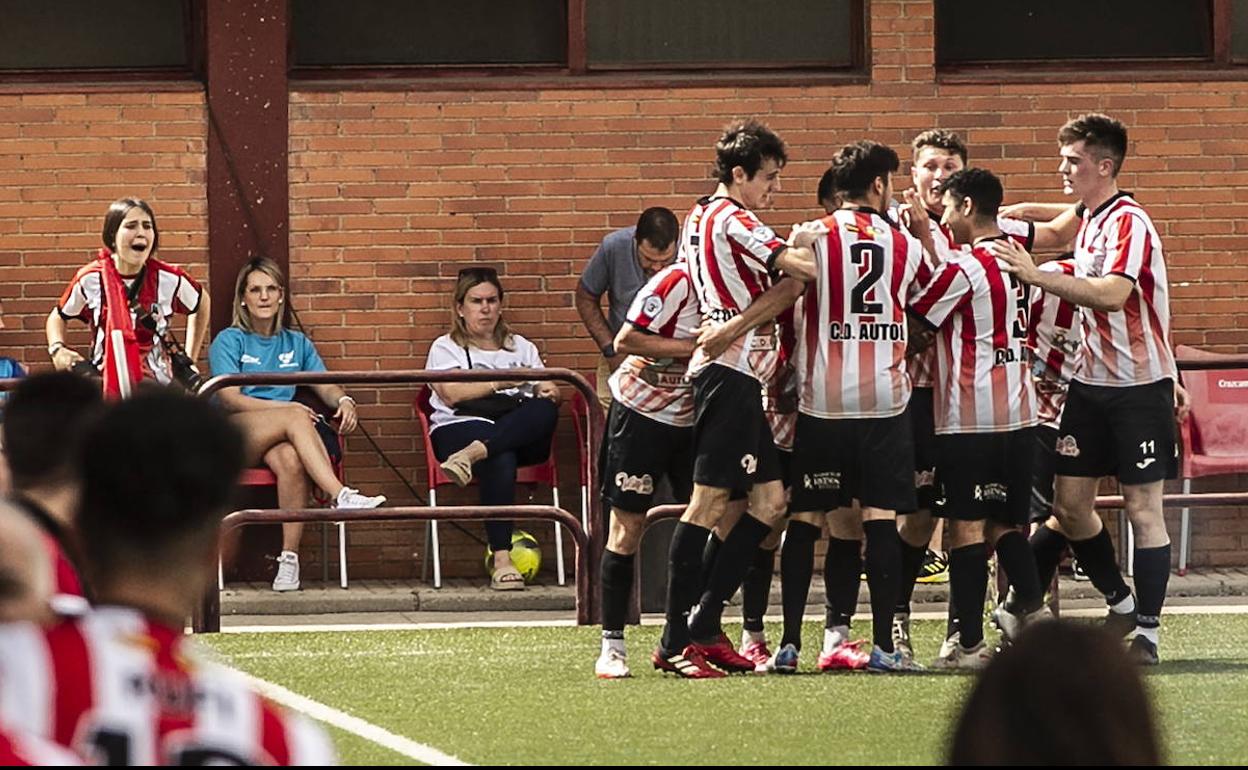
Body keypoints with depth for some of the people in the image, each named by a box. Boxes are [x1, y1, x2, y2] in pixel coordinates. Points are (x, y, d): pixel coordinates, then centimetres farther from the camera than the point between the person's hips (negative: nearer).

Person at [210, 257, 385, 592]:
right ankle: (341, 496, -47)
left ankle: (289, 559, -39)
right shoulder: (229, 341, 9)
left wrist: (343, 400, -9)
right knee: (295, 418, -34)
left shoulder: (296, 344, 24)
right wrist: (284, 408, -16)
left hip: (278, 439, 3)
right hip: (234, 436, -3)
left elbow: (325, 386, 16)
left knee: (290, 460, -36)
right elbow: (230, 399, -4)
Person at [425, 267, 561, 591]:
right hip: (461, 427, -3)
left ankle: (474, 454, -53)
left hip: (523, 435, 3)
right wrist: (501, 382, -6)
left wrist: (547, 390, -6)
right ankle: (501, 560, -47)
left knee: (546, 410, -33)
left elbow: (550, 391, 19)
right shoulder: (446, 348, 19)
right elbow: (452, 394, 0)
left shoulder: (520, 347, 31)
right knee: (501, 461, -39)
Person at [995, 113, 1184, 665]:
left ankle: (1148, 631, 2)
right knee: (1069, 501, 6)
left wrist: (1037, 276, -33)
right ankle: (1121, 603, 23)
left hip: (1139, 386, -8)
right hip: (1092, 382, 8)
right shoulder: (1088, 221, 12)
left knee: (1143, 508, -4)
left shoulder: (1128, 222, -16)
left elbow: (1113, 294, -31)